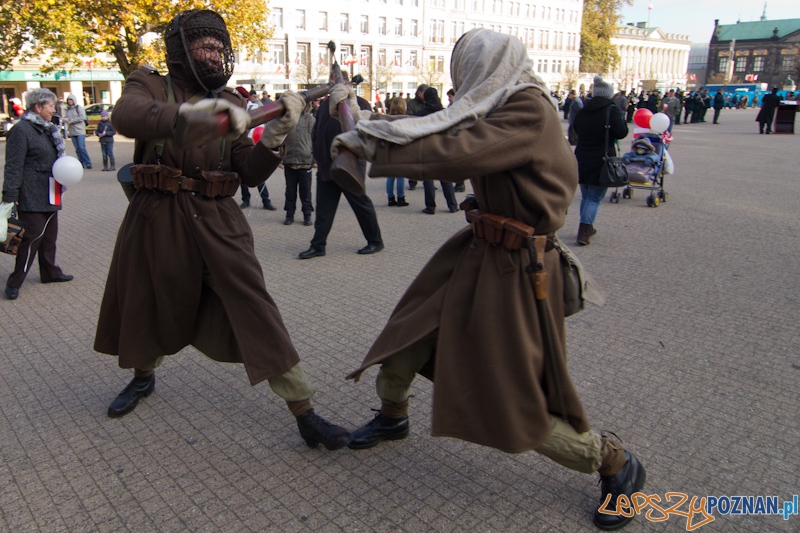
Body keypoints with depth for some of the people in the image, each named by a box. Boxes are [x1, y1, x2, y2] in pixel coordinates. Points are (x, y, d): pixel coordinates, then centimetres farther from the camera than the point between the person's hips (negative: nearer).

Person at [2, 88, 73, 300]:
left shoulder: (48, 129, 15)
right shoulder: (21, 130, -13)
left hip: (49, 196, 9)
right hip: (31, 198, -9)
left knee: (49, 235, 17)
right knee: (32, 238, -7)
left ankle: (50, 272, 31)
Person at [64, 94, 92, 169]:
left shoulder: (79, 107, -1)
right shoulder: (68, 109, 15)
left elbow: (82, 117, -12)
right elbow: (65, 117, 14)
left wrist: (71, 121, -10)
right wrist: (66, 119, -11)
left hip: (80, 131, -5)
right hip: (72, 132, 5)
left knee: (82, 148, -12)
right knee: (77, 149, 5)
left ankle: (88, 163, -9)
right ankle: (82, 163, 9)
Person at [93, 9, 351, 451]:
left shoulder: (230, 103, 8)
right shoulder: (150, 86, 0)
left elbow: (250, 174, 1)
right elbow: (125, 115, -26)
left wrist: (274, 135, -16)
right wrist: (190, 112, -43)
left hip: (216, 221, 0)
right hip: (156, 220, 0)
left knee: (254, 306, -11)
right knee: (145, 306, 18)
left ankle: (304, 413, -7)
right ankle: (143, 376, 51)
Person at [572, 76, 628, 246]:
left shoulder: (583, 111, 6)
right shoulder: (611, 111, -11)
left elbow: (576, 130, 19)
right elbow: (621, 132, -11)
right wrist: (622, 119, 6)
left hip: (582, 159, 5)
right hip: (602, 159, -5)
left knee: (586, 196, 18)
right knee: (595, 198, -1)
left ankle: (587, 228, 27)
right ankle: (583, 232, -10)